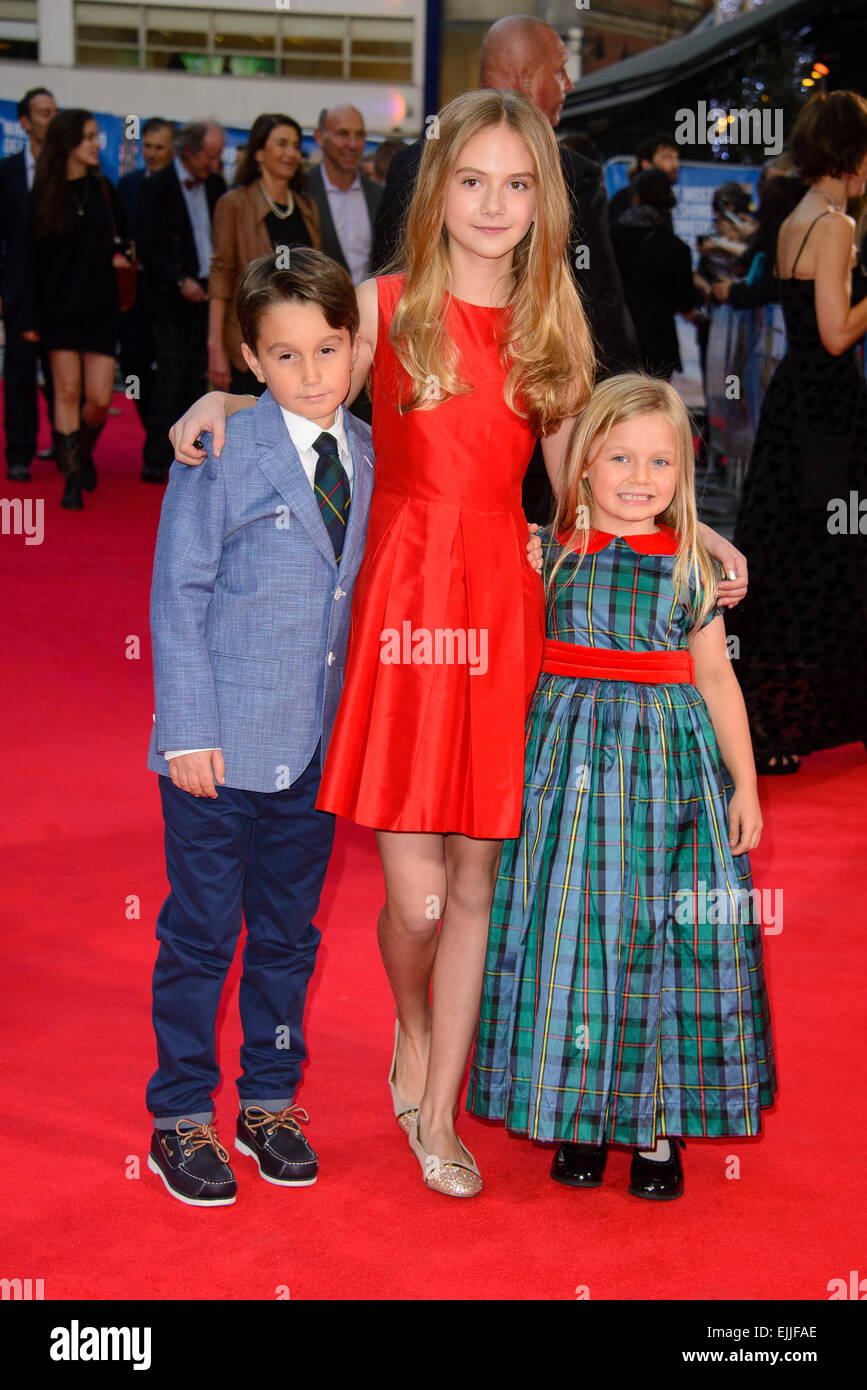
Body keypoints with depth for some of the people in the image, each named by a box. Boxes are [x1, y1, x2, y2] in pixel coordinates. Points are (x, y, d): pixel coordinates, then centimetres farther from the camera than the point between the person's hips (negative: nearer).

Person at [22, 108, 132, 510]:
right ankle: (71, 477, 5)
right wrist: (32, 317, -3)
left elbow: (123, 236, 18)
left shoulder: (103, 189, 6)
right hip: (59, 307, -2)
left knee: (99, 398, -3)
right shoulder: (44, 193, 0)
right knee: (67, 391, -3)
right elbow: (34, 257, 0)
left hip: (100, 307, 2)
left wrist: (122, 255, -6)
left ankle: (82, 452, 27)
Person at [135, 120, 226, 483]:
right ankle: (155, 460, -1)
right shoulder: (156, 187, -6)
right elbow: (146, 247, -8)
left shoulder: (216, 185, 10)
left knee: (196, 381, 4)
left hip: (206, 297, 5)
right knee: (170, 382, -7)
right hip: (172, 299, -5)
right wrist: (180, 281, -16)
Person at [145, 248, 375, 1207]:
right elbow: (178, 595, -8)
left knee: (289, 931, 15)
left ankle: (269, 1104, 30)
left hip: (318, 743, 5)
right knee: (200, 933, 5)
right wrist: (187, 730, -12)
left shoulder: (370, 455, 5)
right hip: (223, 745, -4)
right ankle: (181, 1119, 20)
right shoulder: (220, 455, -9)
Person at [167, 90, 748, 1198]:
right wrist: (224, 399, -4)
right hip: (402, 597, -2)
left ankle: (438, 1114, 22)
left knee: (475, 881, 6)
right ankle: (411, 1025, 30)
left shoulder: (553, 328, 12)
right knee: (415, 895, -5)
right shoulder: (384, 307, 5)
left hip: (502, 605, 2)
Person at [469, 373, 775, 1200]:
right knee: (572, 928, 2)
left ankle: (658, 1123, 14)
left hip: (670, 760, 0)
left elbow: (716, 679, 7)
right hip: (572, 755, 0)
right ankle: (578, 1114, 17)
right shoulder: (548, 552, 0)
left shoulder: (690, 567, 2)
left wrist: (745, 783, 5)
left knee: (664, 933, 2)